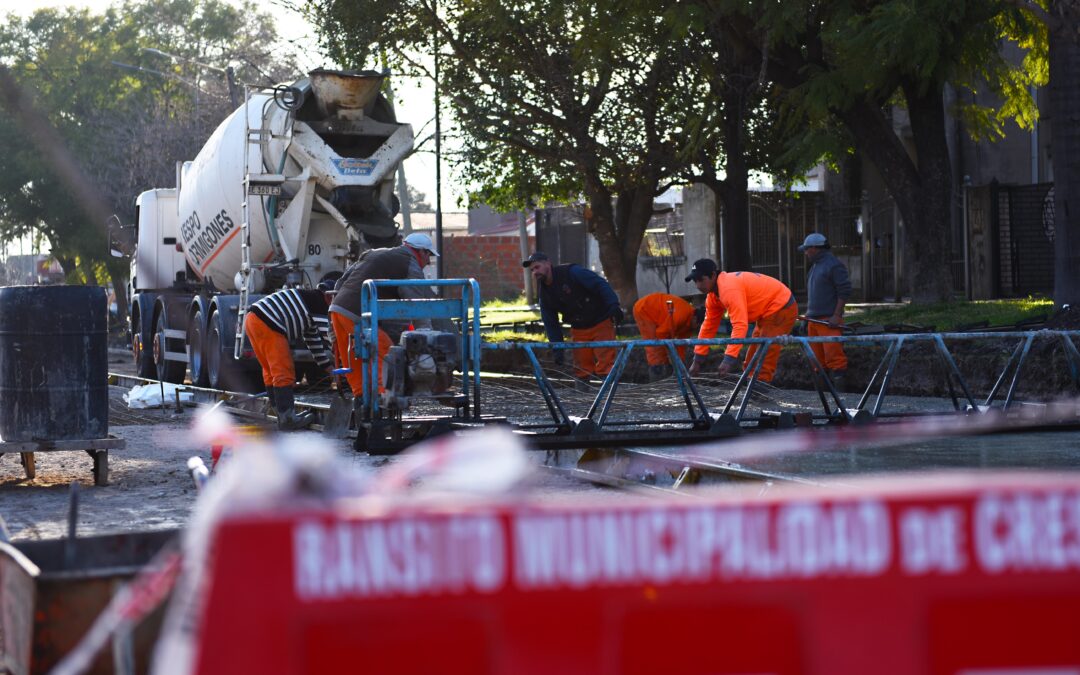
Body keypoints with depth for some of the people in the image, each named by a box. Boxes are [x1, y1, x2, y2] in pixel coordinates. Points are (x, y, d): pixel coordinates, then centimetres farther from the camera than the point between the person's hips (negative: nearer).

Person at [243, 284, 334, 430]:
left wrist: (329, 367, 39)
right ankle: (287, 419, -6)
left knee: (271, 371, 17)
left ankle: (282, 413, 23)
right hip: (267, 325, -11)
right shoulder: (318, 302, 4)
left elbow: (314, 340, 38)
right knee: (283, 373, -7)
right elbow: (327, 336, -2)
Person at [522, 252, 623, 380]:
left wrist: (613, 305, -32)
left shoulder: (572, 272, -16)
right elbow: (550, 324, 10)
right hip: (579, 330, 7)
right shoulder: (544, 293, 5)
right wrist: (557, 349, 3)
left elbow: (600, 284, -20)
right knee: (581, 368, 6)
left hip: (601, 324, -7)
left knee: (605, 364, -11)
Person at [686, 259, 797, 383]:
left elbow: (740, 325, -36)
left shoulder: (729, 289, -30)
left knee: (764, 363, -16)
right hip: (767, 313, 11)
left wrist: (729, 359, -40)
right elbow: (709, 325, 8)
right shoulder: (713, 294, 2)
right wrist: (697, 359, 6)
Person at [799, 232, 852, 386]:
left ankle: (838, 383, -16)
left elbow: (844, 291, -13)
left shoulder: (834, 265, -9)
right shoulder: (815, 266, 21)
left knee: (833, 355, -15)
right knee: (817, 357, 9)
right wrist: (808, 314, 21)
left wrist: (836, 315, -17)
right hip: (814, 319, 9)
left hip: (829, 320, -9)